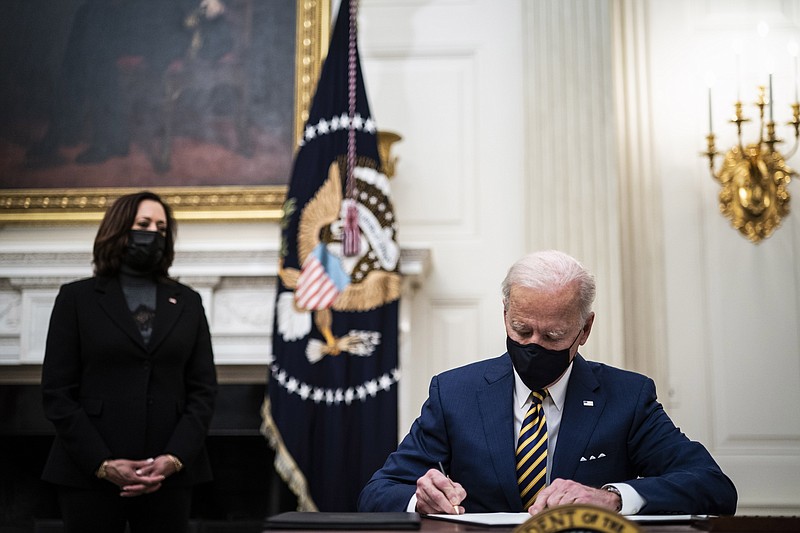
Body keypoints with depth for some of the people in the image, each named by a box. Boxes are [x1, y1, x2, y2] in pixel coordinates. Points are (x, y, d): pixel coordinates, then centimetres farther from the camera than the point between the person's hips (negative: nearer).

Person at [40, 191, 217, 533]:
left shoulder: (187, 302, 13)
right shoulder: (77, 298, 6)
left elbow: (203, 390, 7)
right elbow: (57, 393, 0)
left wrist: (175, 458, -7)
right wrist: (102, 464, -10)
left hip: (169, 477, 2)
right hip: (90, 475, -2)